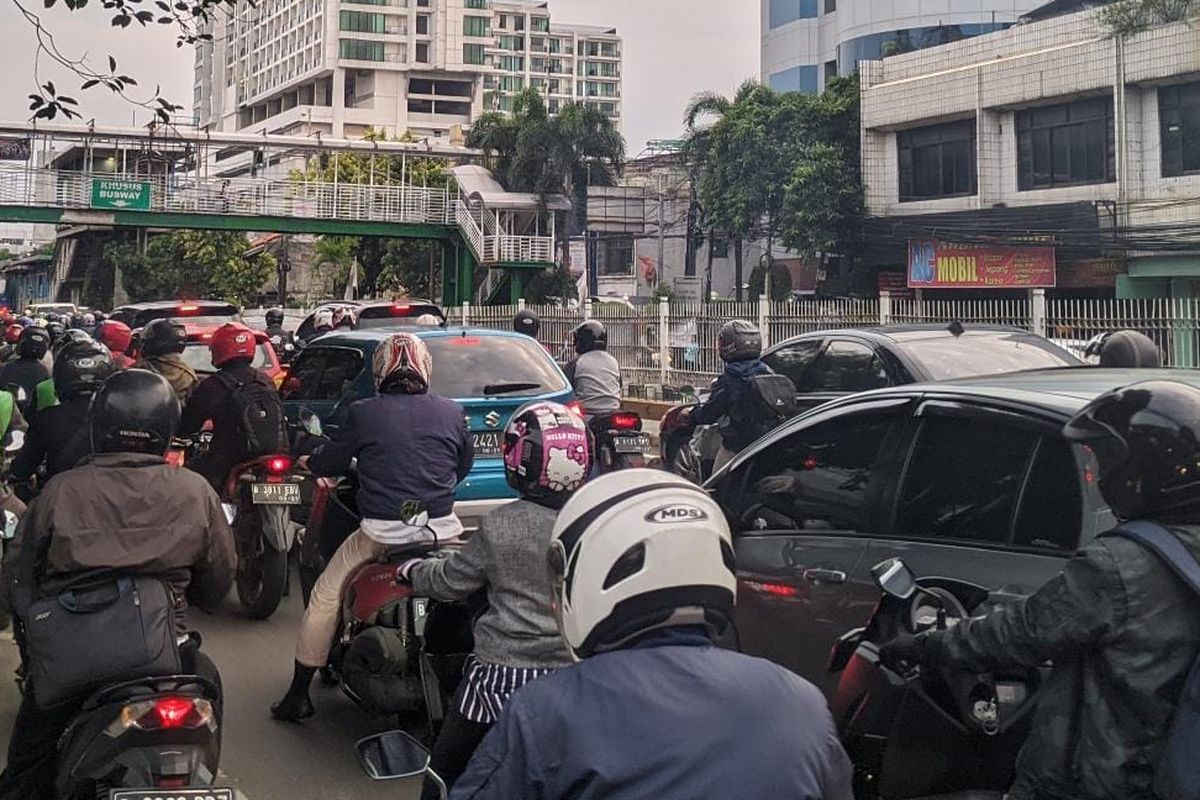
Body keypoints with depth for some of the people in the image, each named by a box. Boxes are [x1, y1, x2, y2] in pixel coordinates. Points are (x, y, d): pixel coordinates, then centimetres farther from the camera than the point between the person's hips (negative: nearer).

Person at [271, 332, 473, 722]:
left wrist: (308, 462, 33)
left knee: (325, 598, 14)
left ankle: (299, 695, 17)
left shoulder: (364, 413, -3)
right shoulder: (451, 412, 5)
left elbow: (331, 461, 10)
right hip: (443, 529, 2)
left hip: (381, 533, -2)